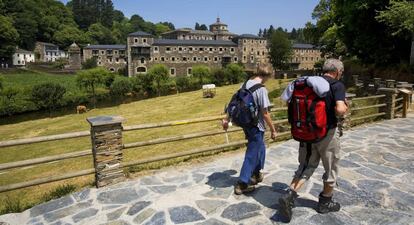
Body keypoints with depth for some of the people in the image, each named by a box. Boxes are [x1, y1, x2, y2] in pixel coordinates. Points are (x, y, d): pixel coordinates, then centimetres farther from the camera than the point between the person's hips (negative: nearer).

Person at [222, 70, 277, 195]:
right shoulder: (261, 89, -20)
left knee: (260, 148, 25)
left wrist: (227, 119, 16)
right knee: (252, 154, 4)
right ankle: (242, 184, 12)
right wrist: (273, 130, -6)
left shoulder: (245, 84, 2)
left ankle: (256, 174, 39)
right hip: (256, 126, -8)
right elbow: (265, 114, -18)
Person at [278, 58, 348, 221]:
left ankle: (289, 196, -3)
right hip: (327, 133, -5)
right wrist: (346, 108, -3)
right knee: (331, 168, 16)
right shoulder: (337, 85, -11)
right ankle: (325, 202, 30)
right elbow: (340, 110, -25)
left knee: (306, 166, 14)